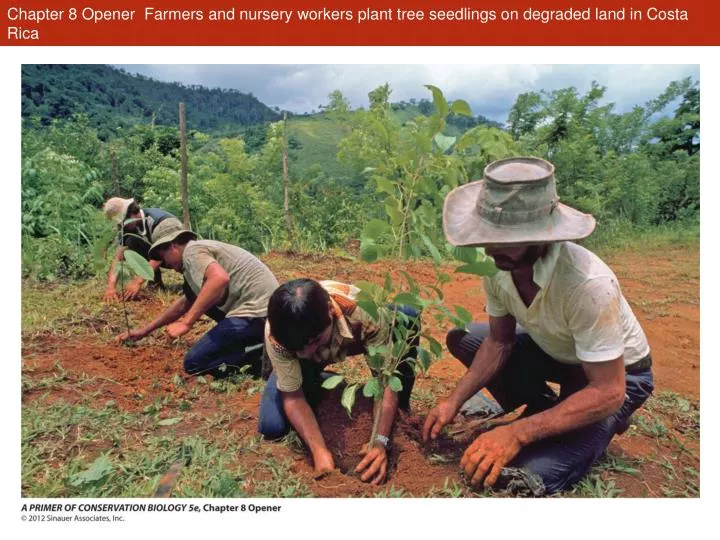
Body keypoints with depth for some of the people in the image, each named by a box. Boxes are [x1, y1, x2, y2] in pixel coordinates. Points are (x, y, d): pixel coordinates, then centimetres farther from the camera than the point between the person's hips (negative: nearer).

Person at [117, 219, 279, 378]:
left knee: (193, 363, -5)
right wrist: (145, 330, 40)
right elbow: (184, 303, 36)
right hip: (261, 307, 10)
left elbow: (220, 279, -28)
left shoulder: (191, 251, -6)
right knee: (192, 291, 22)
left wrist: (186, 323, -23)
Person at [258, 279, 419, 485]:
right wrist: (319, 450, -39)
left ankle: (400, 407, -8)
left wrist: (381, 441, -43)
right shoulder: (275, 334, -37)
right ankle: (324, 382, 7)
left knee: (407, 318, -29)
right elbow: (292, 397, -27)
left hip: (354, 341, 0)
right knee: (272, 427, -21)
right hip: (301, 363, 1)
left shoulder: (361, 309, -41)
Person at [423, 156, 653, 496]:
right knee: (462, 340, -4)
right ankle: (544, 410, 6)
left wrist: (517, 434, -35)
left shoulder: (588, 285, -38)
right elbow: (500, 341, -6)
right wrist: (454, 402, -15)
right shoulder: (499, 263, -20)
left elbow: (608, 393, -30)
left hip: (616, 375, -6)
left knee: (527, 475, -22)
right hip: (553, 352, 6)